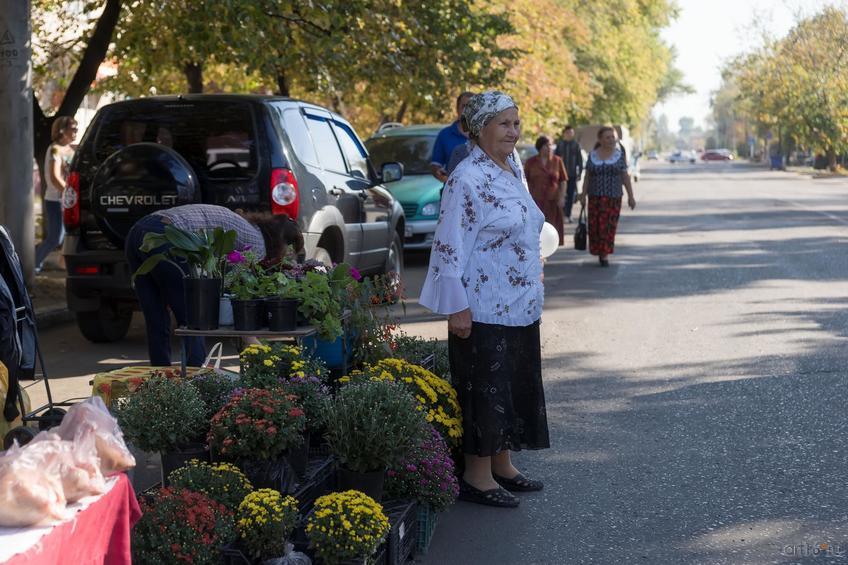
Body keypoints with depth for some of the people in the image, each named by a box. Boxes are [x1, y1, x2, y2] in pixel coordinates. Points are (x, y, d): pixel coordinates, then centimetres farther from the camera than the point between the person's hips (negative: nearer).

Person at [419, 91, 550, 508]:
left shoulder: (513, 171, 10)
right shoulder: (467, 179, -17)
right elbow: (450, 246, -19)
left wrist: (534, 282, 22)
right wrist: (457, 306, -20)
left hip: (520, 306, 9)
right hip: (484, 309, -9)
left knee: (515, 386, 15)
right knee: (485, 389, -2)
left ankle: (502, 466, 28)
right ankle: (477, 477, 9)